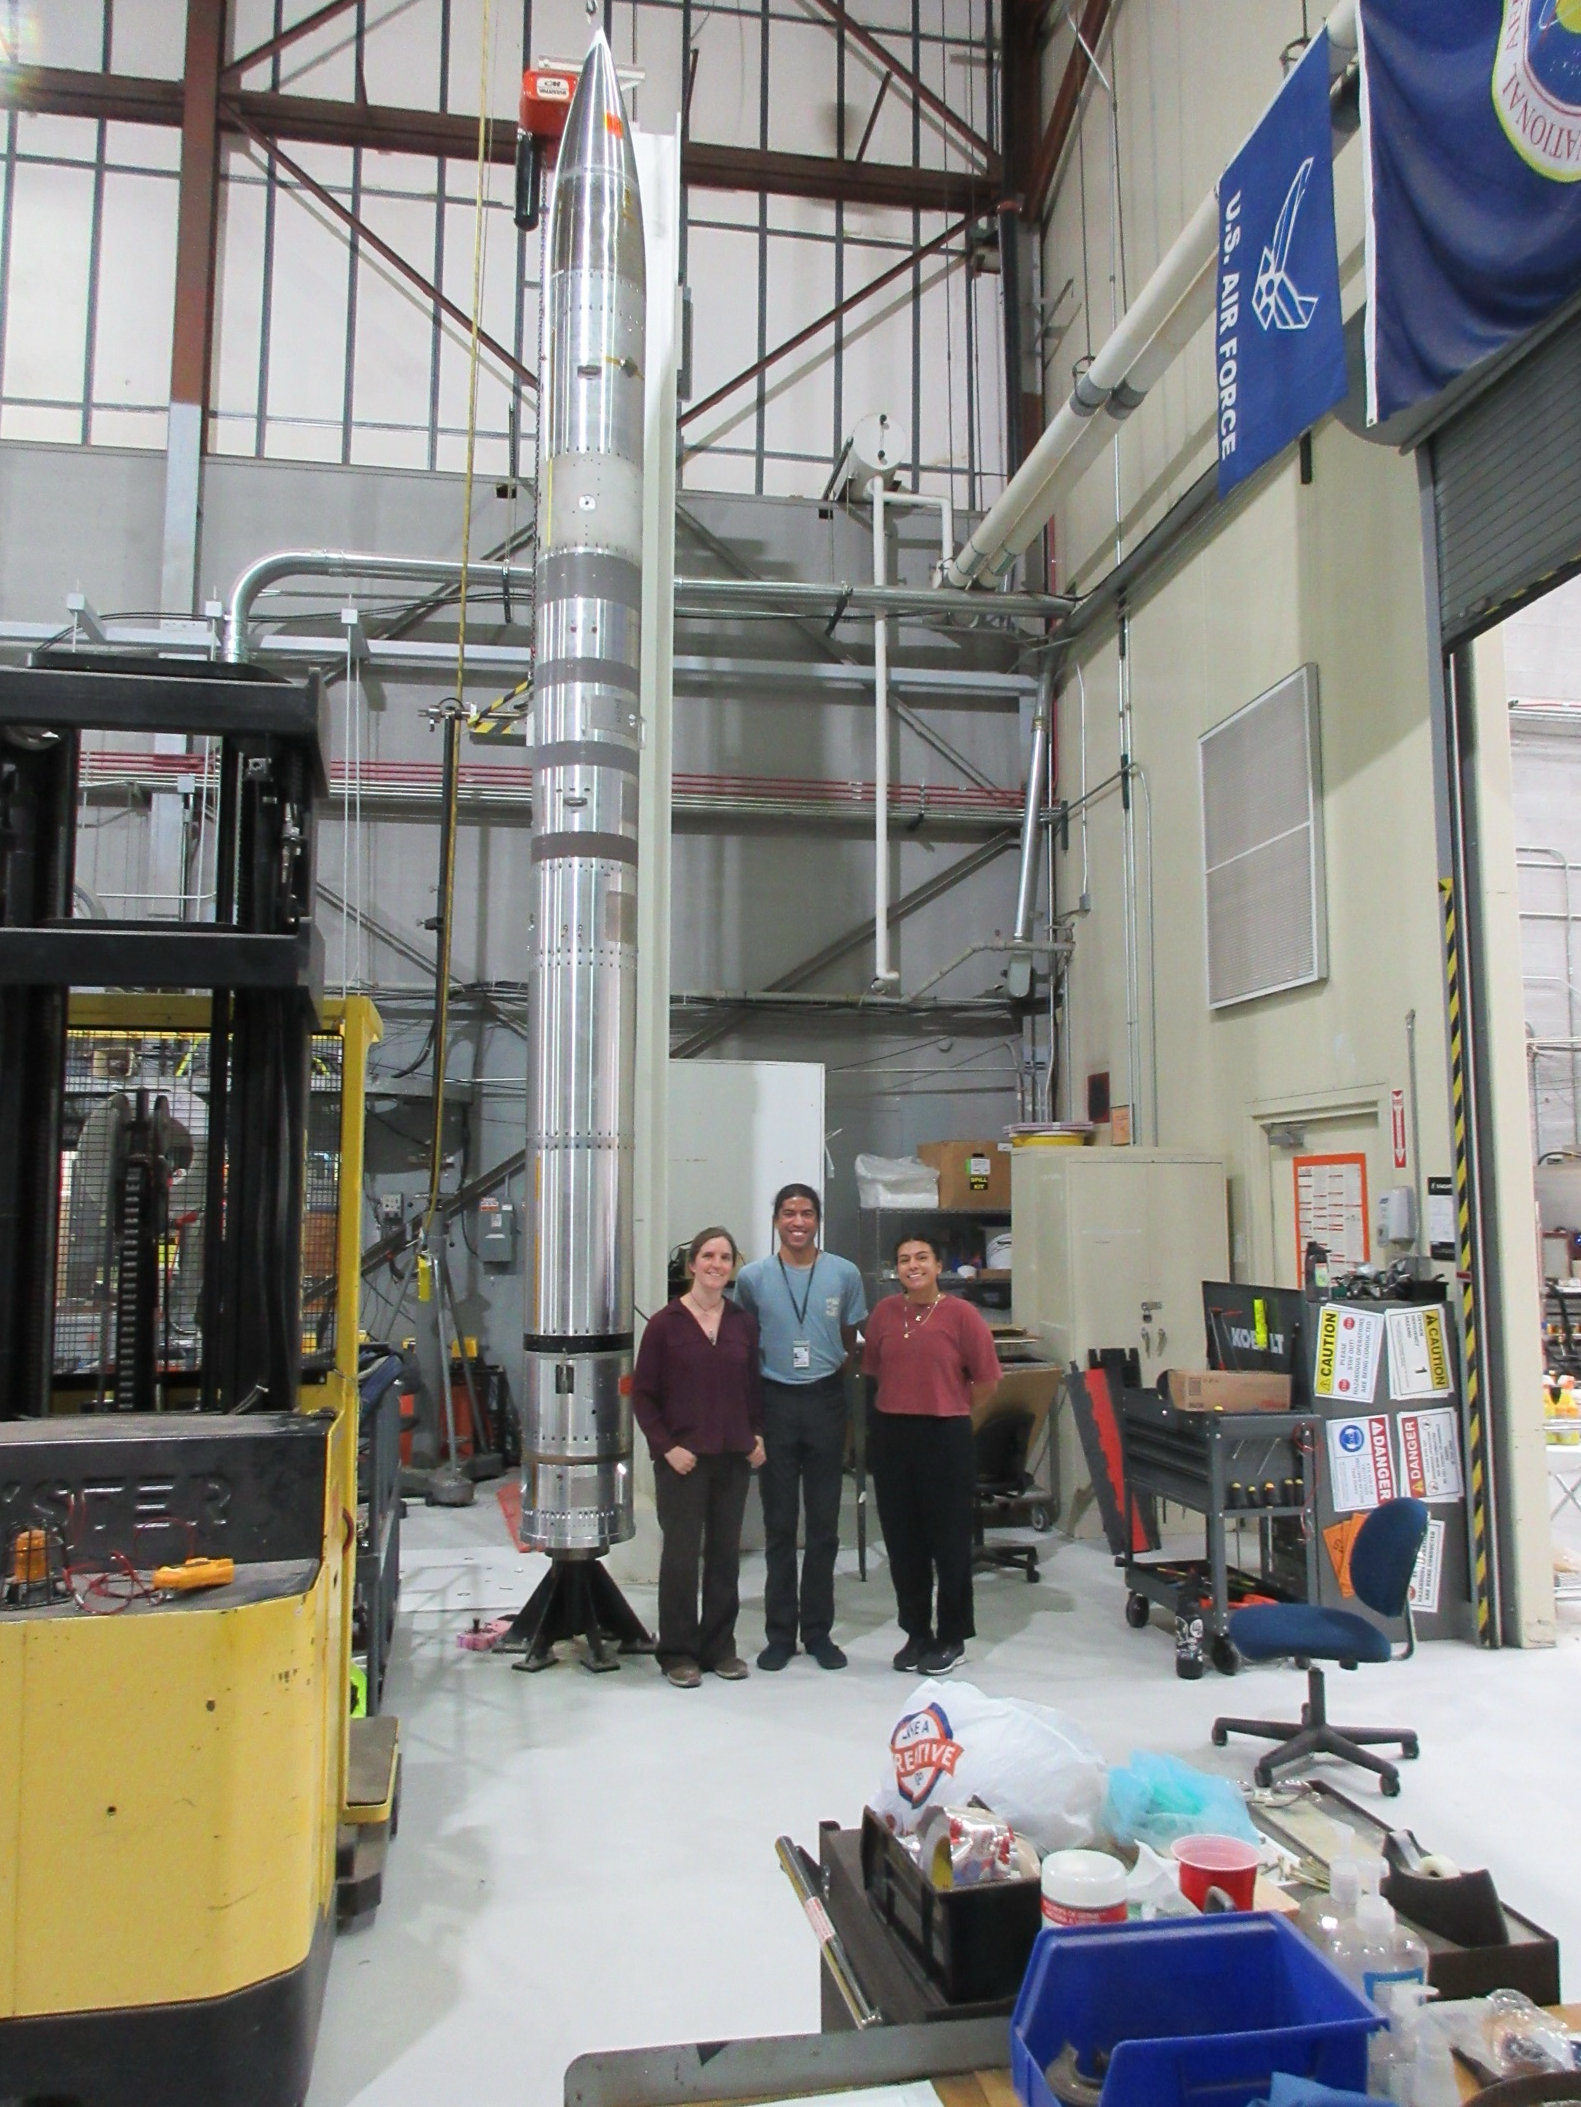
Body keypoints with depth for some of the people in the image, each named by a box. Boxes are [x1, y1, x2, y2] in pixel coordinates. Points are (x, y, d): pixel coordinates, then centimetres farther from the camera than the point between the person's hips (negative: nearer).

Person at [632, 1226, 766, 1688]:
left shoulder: (744, 1324, 5)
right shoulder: (665, 1324, -6)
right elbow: (642, 1394, -3)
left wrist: (757, 1435, 1)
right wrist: (667, 1446, -10)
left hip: (734, 1458, 4)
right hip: (682, 1459, -4)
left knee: (726, 1553, 11)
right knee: (681, 1554, 2)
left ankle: (719, 1646, 24)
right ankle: (678, 1652, 16)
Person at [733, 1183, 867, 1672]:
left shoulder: (844, 1274, -1)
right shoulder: (753, 1277, -2)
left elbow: (851, 1342, 11)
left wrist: (835, 1372, 0)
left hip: (825, 1400, 1)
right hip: (775, 1400, 0)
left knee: (823, 1521, 8)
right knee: (779, 1522, 6)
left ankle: (818, 1630, 19)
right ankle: (780, 1631, 16)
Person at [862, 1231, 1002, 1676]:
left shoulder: (960, 1313, -8)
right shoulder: (884, 1311, 3)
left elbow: (987, 1380, -4)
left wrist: (949, 1408, 5)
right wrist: (903, 1403, 10)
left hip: (945, 1437, -4)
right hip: (891, 1435, 4)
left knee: (949, 1538, 5)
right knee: (902, 1538, 11)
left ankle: (952, 1638, 20)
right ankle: (916, 1633, 26)